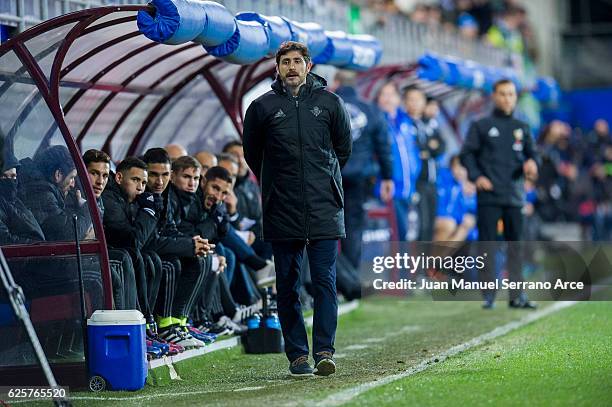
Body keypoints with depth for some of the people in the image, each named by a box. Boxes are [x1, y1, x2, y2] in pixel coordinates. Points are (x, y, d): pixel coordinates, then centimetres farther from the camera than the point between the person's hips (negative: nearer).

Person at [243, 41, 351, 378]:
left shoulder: (330, 103, 5)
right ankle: (297, 355, 9)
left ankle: (324, 351, -5)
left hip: (325, 211, -1)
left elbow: (343, 148, 17)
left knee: (325, 282, -6)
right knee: (287, 287, 4)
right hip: (282, 212, 1)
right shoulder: (262, 107, 3)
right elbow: (252, 154, 14)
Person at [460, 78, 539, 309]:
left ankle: (517, 296, 7)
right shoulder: (481, 126, 6)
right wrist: (476, 177, -12)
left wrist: (531, 163, -8)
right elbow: (467, 154, 3)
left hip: (515, 195, 3)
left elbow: (531, 153, 16)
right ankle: (488, 295, 1)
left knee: (515, 244, 4)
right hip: (488, 195, -3)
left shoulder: (522, 128, 15)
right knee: (487, 244, -4)